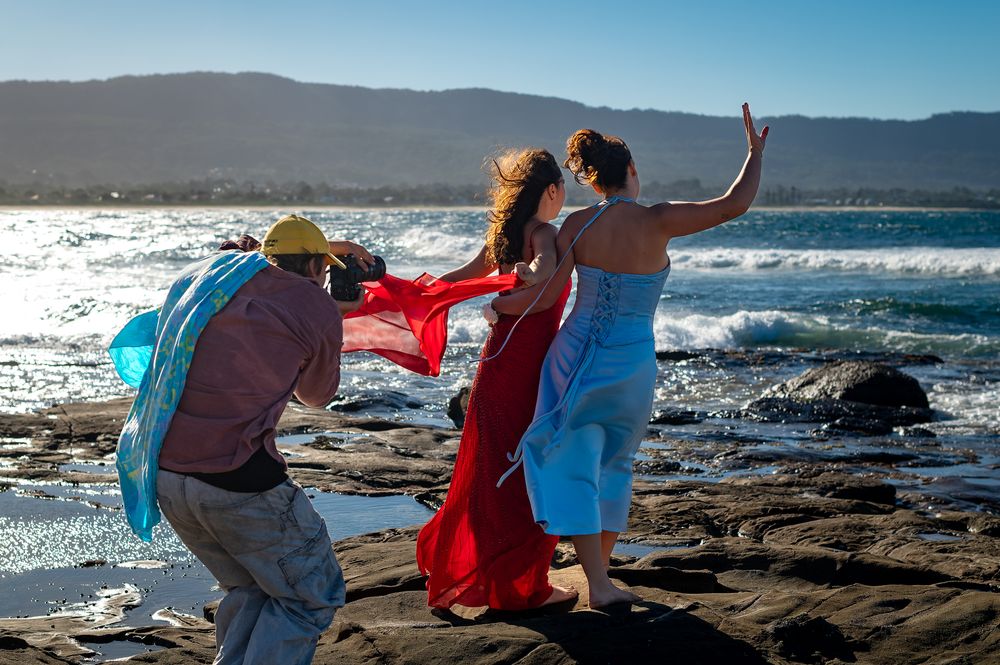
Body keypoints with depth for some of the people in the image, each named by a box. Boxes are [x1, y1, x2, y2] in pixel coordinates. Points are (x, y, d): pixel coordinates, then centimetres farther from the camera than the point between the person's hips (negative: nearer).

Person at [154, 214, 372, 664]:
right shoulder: (320, 309, 0)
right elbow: (317, 395, 18)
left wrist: (326, 246, 46)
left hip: (165, 470, 7)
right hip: (238, 479, -7)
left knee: (249, 588, 25)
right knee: (313, 594, 10)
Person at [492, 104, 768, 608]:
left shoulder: (578, 224, -6)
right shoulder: (656, 222, -12)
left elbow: (545, 296, -9)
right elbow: (734, 205, -13)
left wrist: (495, 305, 8)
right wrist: (755, 153, 4)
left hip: (576, 355, 1)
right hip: (631, 364, -1)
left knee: (576, 467, 6)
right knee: (615, 466, 20)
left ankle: (597, 583, 0)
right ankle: (601, 568, 28)